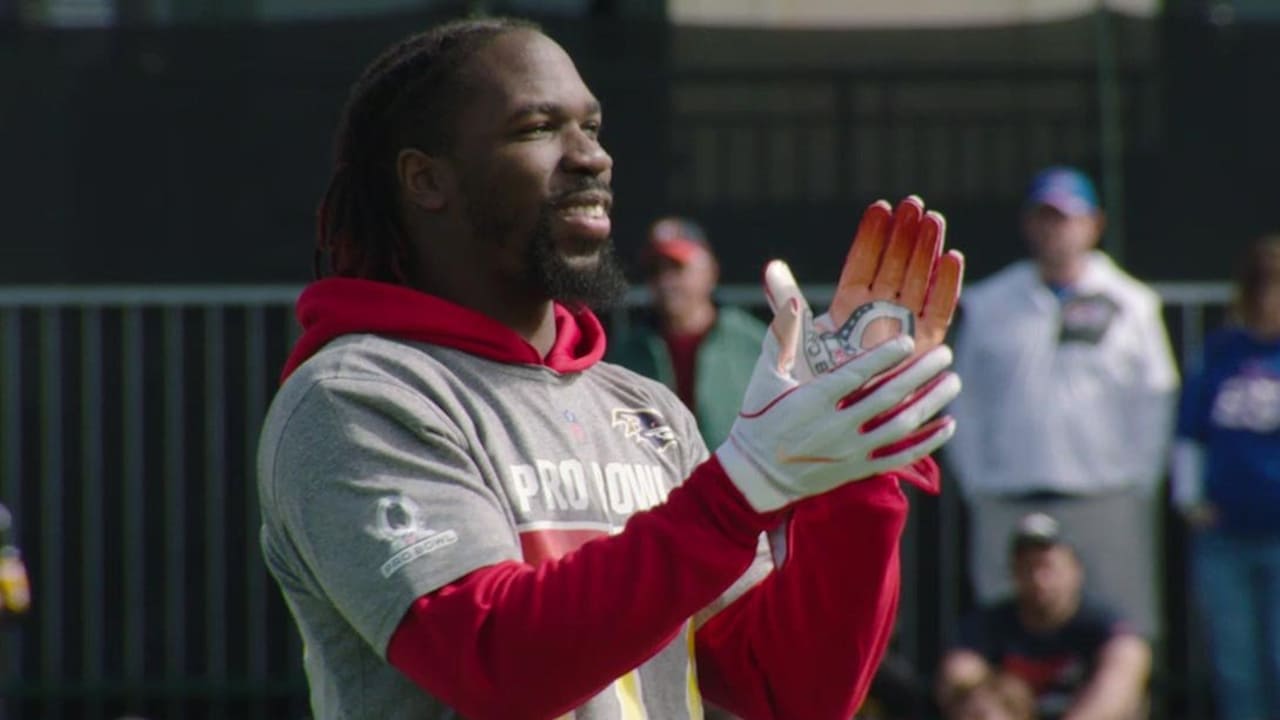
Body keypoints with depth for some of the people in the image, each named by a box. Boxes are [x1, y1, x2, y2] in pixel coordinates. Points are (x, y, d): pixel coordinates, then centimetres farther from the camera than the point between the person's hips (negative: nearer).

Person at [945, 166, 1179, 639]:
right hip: (1007, 508, 1)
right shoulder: (985, 306, 10)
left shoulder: (1131, 304, 7)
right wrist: (975, 482, 3)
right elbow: (964, 402, 12)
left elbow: (1154, 403, 8)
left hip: (1105, 506, -1)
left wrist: (1137, 484, 1)